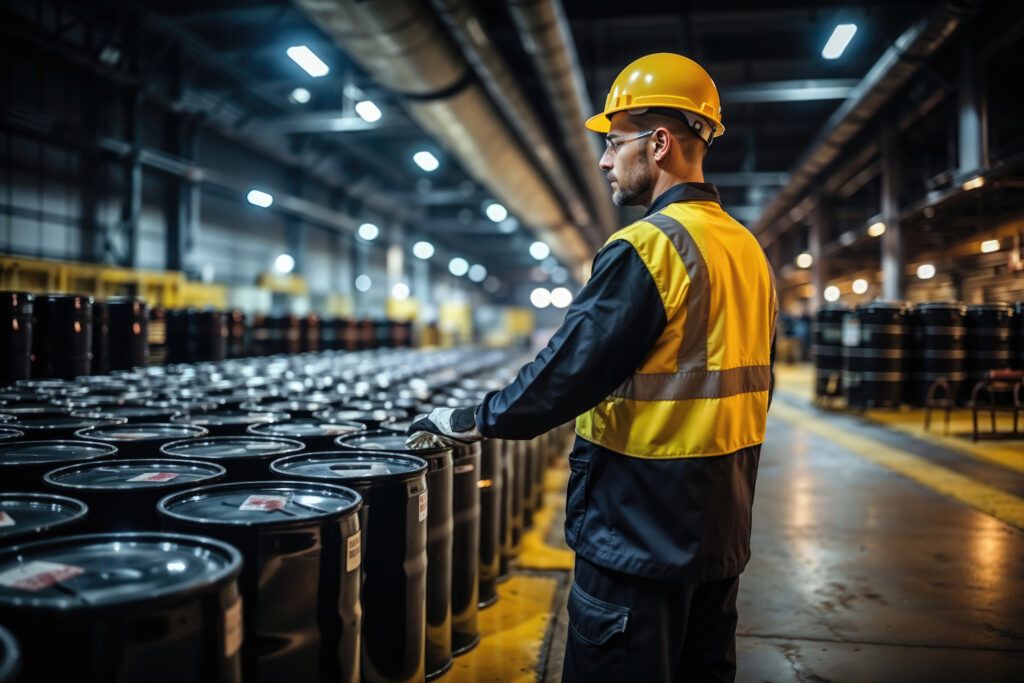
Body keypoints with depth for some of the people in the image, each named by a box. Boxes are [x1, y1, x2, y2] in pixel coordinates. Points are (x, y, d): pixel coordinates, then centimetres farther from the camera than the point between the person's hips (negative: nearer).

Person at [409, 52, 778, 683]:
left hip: (640, 531, -9)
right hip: (722, 531, 9)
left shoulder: (649, 247, -19)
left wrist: (476, 422, -6)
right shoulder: (750, 250, 9)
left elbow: (570, 368, -20)